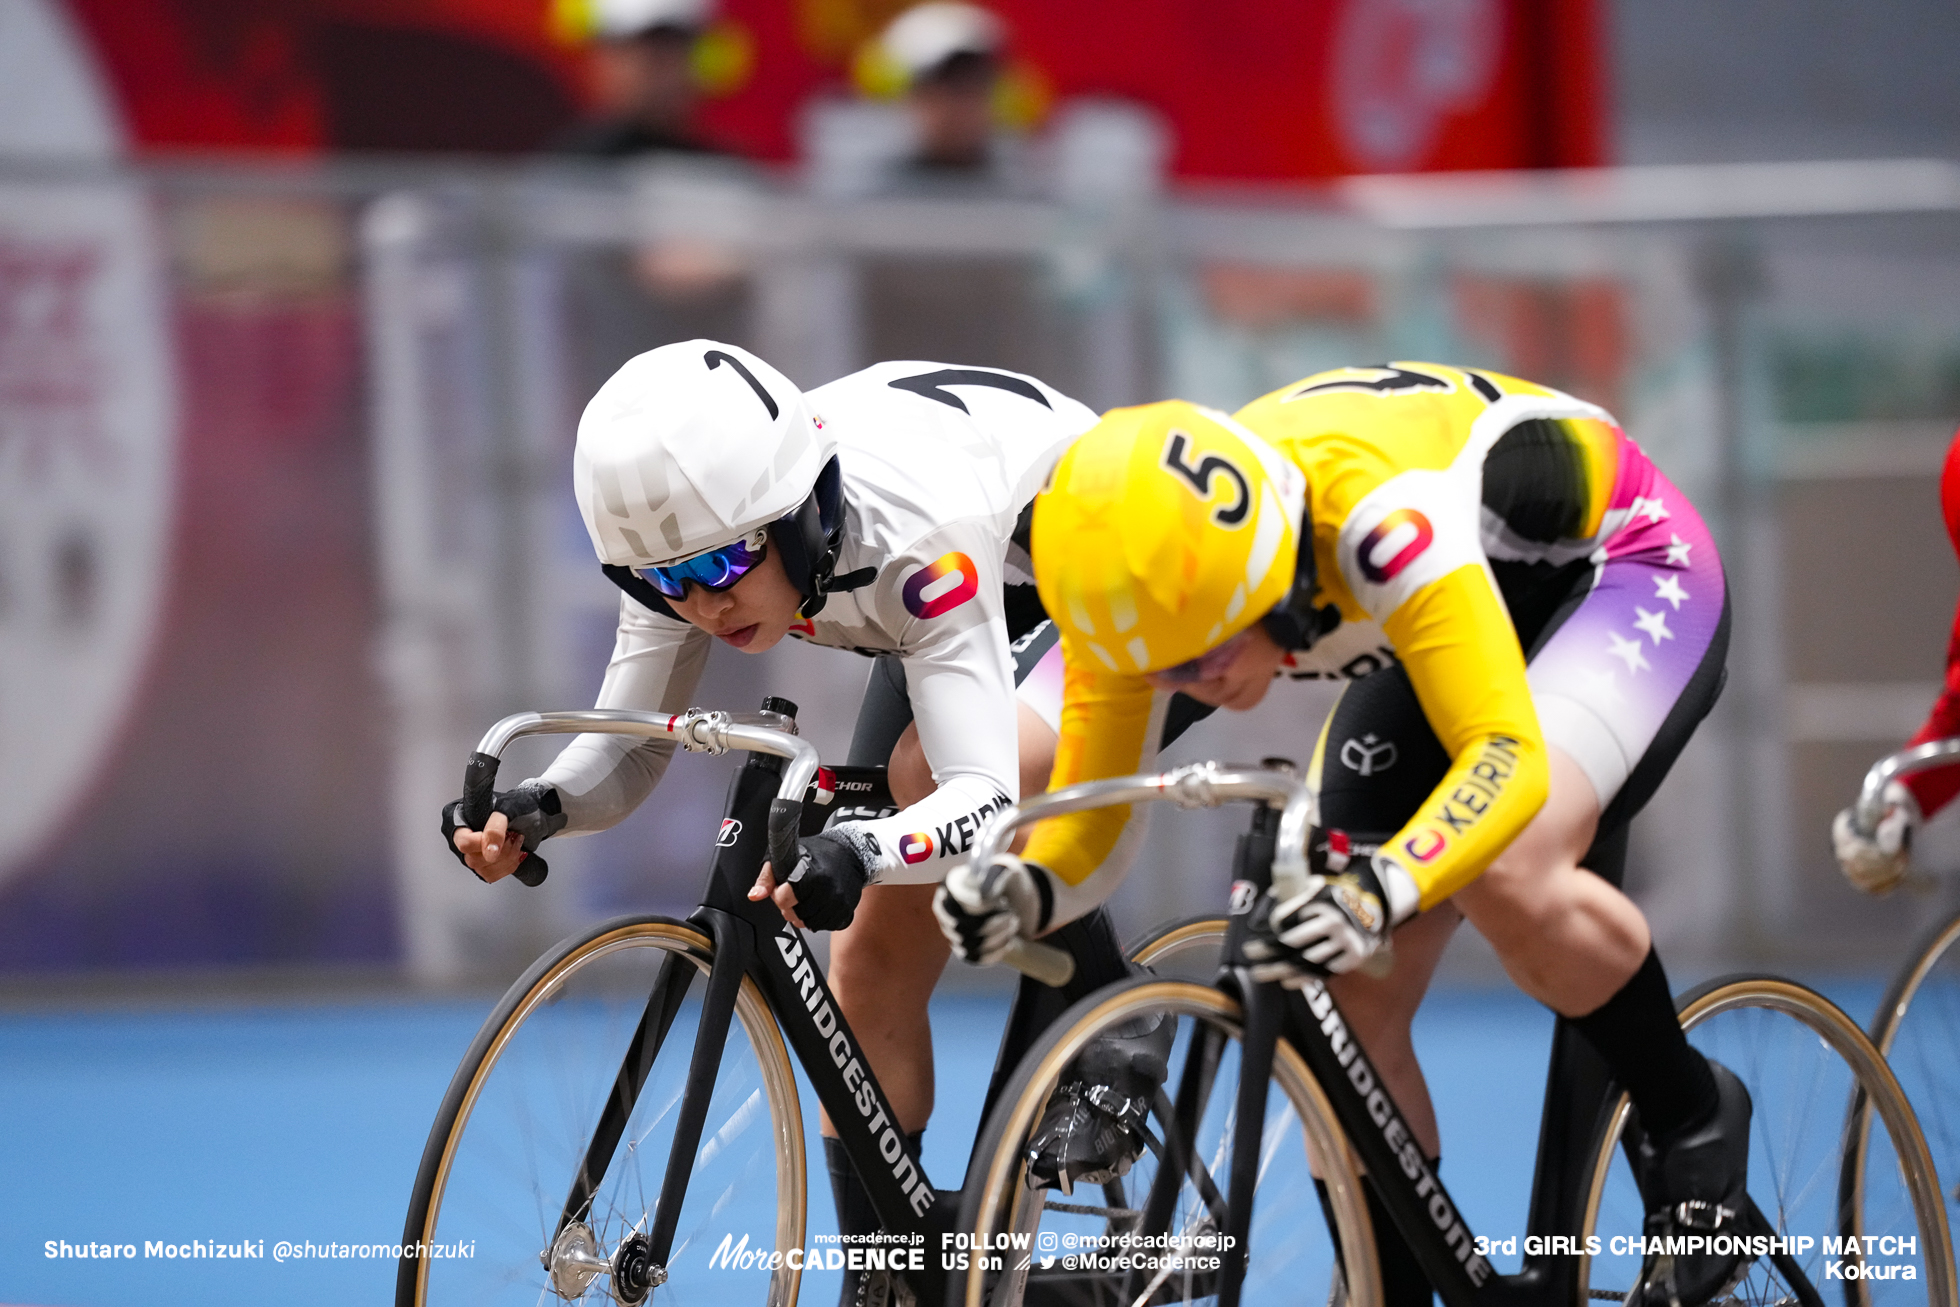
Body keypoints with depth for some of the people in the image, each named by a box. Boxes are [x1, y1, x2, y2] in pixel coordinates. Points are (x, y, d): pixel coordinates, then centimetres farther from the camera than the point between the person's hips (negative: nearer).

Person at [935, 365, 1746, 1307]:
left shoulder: (1375, 516, -42)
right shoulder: (1140, 586, -23)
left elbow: (1507, 758, -46)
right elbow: (1089, 819, -16)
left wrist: (1380, 889, -63)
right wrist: (1022, 889, -39)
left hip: (1621, 569, -6)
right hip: (1456, 607, 7)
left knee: (1507, 874, -34)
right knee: (1349, 999, -9)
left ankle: (1691, 1116, -8)